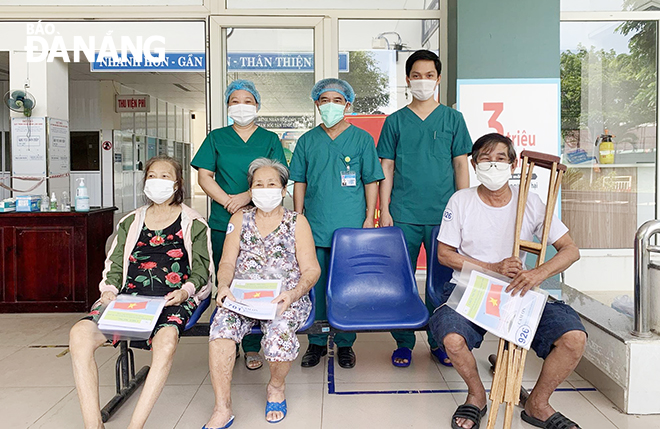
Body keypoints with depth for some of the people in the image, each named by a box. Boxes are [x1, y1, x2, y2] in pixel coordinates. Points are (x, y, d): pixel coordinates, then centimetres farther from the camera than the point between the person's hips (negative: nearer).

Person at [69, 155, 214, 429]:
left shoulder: (193, 224, 16)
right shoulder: (130, 222, 27)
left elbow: (202, 268, 9)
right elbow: (115, 263, 21)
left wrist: (186, 291, -11)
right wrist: (110, 289, 0)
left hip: (171, 301, -3)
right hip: (129, 296, 4)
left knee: (166, 340, -37)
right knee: (79, 334, -25)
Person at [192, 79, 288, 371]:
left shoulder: (269, 139, 10)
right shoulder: (216, 138, 13)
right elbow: (204, 176, 5)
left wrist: (247, 196, -14)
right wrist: (228, 201, -9)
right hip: (223, 223, 1)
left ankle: (252, 347, 9)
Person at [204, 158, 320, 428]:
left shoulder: (297, 222, 8)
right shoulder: (239, 219, 15)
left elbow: (311, 269, 1)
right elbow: (227, 262, 9)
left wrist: (294, 294, -18)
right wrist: (223, 286, -13)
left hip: (286, 299, -2)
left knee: (279, 332, -32)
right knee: (222, 326, -28)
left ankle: (276, 387, 2)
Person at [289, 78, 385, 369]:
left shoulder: (362, 138, 6)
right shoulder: (307, 141, 10)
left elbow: (371, 181, 6)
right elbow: (299, 182, 12)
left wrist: (369, 218, -1)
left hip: (351, 226, -1)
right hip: (314, 227, 2)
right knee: (314, 284, 5)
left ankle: (345, 343, 19)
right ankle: (317, 342, 20)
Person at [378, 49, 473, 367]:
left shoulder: (453, 119, 9)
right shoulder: (395, 121, 8)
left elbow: (461, 165, 8)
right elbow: (386, 168, 7)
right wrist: (384, 210, 0)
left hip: (444, 213, 0)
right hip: (403, 215, 0)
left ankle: (439, 341, 21)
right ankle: (404, 342, 16)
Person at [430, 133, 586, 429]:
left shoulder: (530, 202, 1)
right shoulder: (461, 201, -2)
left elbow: (571, 250, 0)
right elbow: (445, 254, 0)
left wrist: (540, 272, -22)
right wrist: (494, 268, -13)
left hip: (518, 293, 2)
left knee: (574, 337, -20)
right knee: (452, 339, -32)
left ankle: (538, 404, 9)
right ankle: (476, 395, 5)